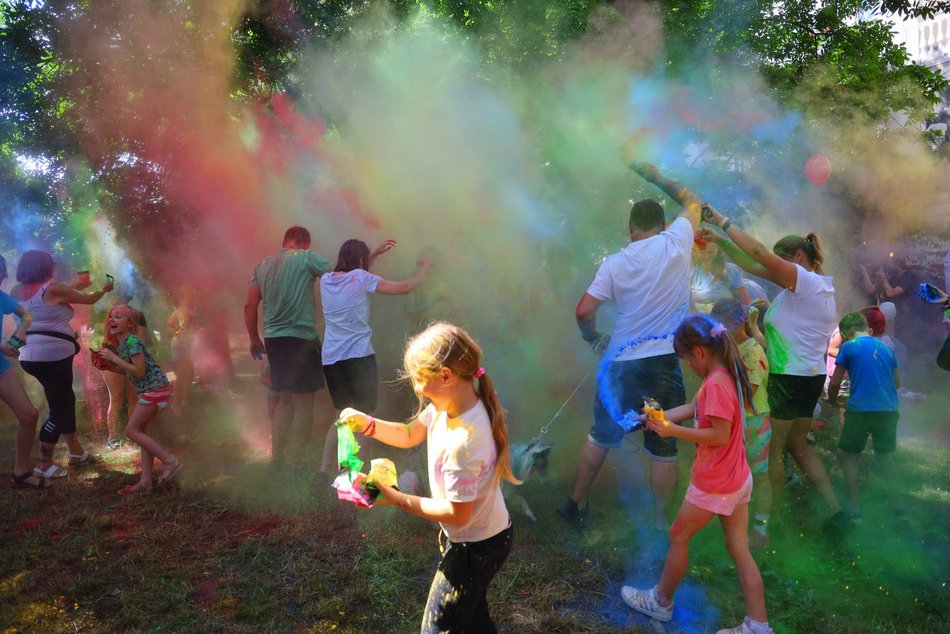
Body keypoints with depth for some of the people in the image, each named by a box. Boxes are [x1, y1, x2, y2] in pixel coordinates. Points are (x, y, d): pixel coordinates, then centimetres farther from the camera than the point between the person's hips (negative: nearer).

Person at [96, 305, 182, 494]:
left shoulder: (132, 341, -15)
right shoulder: (120, 344, 14)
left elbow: (139, 371, -20)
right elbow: (129, 372, 18)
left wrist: (113, 358, -18)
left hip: (154, 388, -10)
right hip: (149, 390, 10)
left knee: (131, 430, -6)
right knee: (144, 432, 8)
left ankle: (170, 461, -2)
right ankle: (145, 481, 9)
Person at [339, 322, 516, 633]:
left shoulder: (463, 441, -38)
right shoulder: (448, 405, -11)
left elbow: (458, 513, -29)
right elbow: (410, 435, 6)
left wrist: (396, 498, -24)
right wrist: (368, 423, -10)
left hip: (476, 547, -9)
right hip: (475, 536, 9)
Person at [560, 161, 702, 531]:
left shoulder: (614, 264, -2)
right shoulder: (676, 242, -3)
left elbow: (583, 312, -7)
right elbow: (692, 202, 16)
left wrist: (593, 338, 12)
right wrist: (656, 178, 27)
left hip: (620, 363, 1)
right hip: (665, 362, -1)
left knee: (601, 438, 18)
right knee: (663, 450, 8)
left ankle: (576, 506, 31)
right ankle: (661, 525, 16)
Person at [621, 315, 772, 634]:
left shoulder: (715, 384, -26)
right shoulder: (726, 376, 5)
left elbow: (720, 435, -27)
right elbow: (692, 408, 12)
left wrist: (673, 431, -23)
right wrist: (658, 416, 4)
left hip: (715, 484, -9)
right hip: (736, 478, 9)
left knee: (678, 537, 11)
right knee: (739, 550, 13)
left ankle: (660, 602, 29)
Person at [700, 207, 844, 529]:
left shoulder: (805, 280, -13)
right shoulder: (816, 285, 13)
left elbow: (759, 253, -23)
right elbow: (754, 267, 12)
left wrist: (724, 221, -14)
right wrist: (722, 240, 7)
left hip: (788, 378, -9)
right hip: (812, 377, 10)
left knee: (772, 450, 2)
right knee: (798, 445, 20)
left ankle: (773, 516, 11)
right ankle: (834, 507, 19)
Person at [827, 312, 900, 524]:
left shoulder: (849, 347, -2)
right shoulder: (886, 348, 12)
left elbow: (835, 382, -2)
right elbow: (897, 382, 22)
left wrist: (832, 401, 17)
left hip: (860, 409, -4)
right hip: (889, 410, 5)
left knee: (848, 456, 9)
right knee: (884, 458, 20)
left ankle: (855, 509, 5)